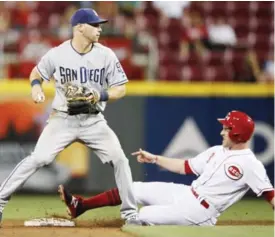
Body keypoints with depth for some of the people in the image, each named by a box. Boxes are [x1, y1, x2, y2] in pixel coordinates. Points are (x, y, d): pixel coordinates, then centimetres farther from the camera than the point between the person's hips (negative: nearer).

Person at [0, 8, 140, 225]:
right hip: (63, 119, -2)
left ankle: (129, 211, 5)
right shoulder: (57, 54, -8)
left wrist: (101, 96, -20)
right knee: (38, 158, -15)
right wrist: (36, 87, -12)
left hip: (93, 121, 2)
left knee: (119, 159, -9)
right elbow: (37, 73, 10)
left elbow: (121, 89, -1)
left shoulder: (106, 55, -6)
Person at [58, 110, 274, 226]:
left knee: (144, 216, -21)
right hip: (184, 194, 8)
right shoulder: (216, 152, 11)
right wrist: (153, 158, 17)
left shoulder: (250, 164, -15)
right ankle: (80, 205, 13)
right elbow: (184, 167, 18)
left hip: (198, 212, -8)